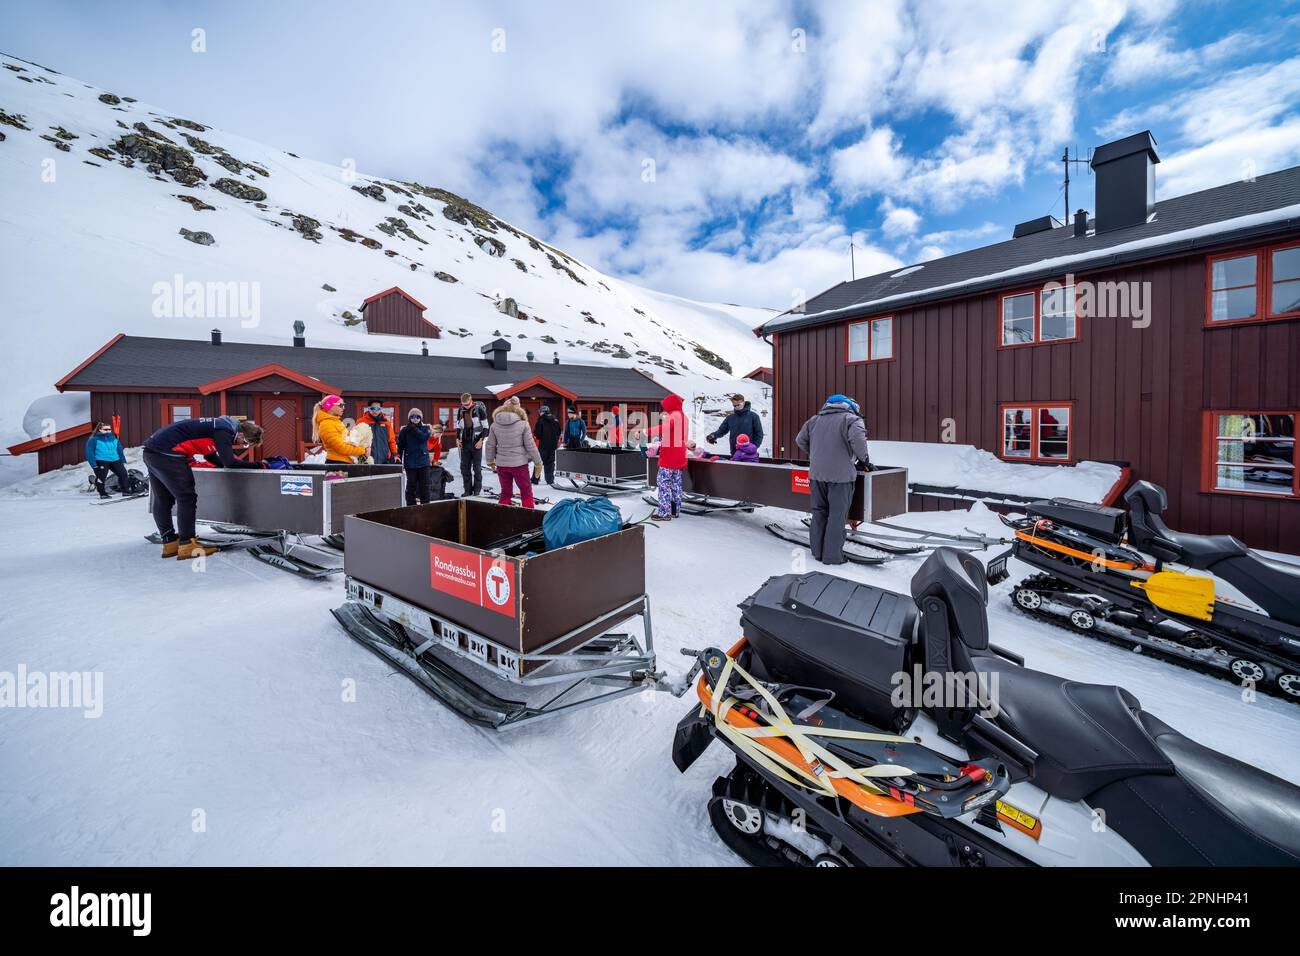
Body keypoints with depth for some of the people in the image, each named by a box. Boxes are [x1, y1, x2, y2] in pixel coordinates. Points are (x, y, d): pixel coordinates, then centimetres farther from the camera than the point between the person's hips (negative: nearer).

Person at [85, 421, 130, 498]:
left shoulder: (113, 438, 13)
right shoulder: (93, 439, -1)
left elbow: (120, 450, 20)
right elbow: (89, 452, -3)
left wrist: (123, 460, 16)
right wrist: (93, 464, -10)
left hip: (115, 460, 4)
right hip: (101, 461, -4)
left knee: (123, 474, -3)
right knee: (101, 477, -2)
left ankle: (125, 491, 5)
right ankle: (103, 493, 10)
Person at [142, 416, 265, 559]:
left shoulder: (222, 425, 13)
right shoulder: (225, 430, -16)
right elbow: (229, 462, -23)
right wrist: (258, 465, -13)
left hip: (151, 450, 11)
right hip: (165, 454, -11)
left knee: (163, 500, 15)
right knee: (187, 498, -7)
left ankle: (169, 543, 24)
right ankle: (187, 546, -5)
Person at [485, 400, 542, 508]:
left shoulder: (495, 424, -1)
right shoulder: (523, 424, -11)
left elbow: (490, 445, 5)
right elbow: (530, 446, -9)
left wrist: (490, 461, 21)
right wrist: (538, 463, 2)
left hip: (501, 464, 3)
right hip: (519, 463, -3)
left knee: (505, 492, 17)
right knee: (526, 492, 10)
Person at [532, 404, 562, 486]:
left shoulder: (541, 421, -12)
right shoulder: (555, 421, 7)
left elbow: (537, 434, -14)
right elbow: (559, 433, 13)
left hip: (543, 445, -5)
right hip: (552, 446, 5)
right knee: (550, 463, 10)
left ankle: (535, 480, 10)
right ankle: (550, 480, 6)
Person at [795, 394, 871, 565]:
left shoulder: (815, 419, 16)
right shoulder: (852, 418, -1)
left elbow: (800, 440, 17)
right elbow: (857, 438, -19)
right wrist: (864, 458, -5)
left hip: (816, 473, 5)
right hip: (840, 474, -5)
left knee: (819, 512, 14)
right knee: (837, 514, 1)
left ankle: (817, 551, 21)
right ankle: (832, 556, 6)